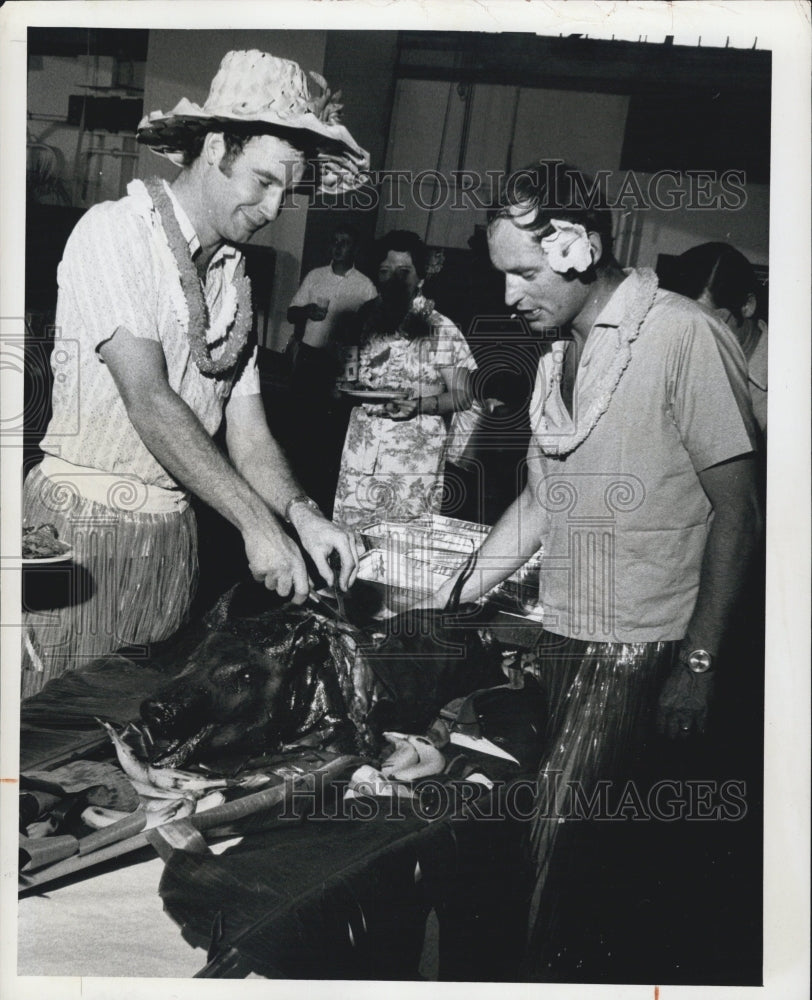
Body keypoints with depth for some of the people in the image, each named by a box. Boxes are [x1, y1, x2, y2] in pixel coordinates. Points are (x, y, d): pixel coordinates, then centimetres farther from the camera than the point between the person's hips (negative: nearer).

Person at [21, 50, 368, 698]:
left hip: (172, 536, 6)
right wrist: (257, 523, -23)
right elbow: (147, 399, -19)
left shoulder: (236, 279, 10)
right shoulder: (115, 230, -9)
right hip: (81, 527, -5)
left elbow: (247, 433, 8)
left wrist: (303, 515, -11)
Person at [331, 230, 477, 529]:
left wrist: (418, 405, -17)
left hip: (414, 465, -4)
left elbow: (462, 396, -2)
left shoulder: (441, 330, -4)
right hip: (359, 458, 4)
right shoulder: (366, 320, 9)